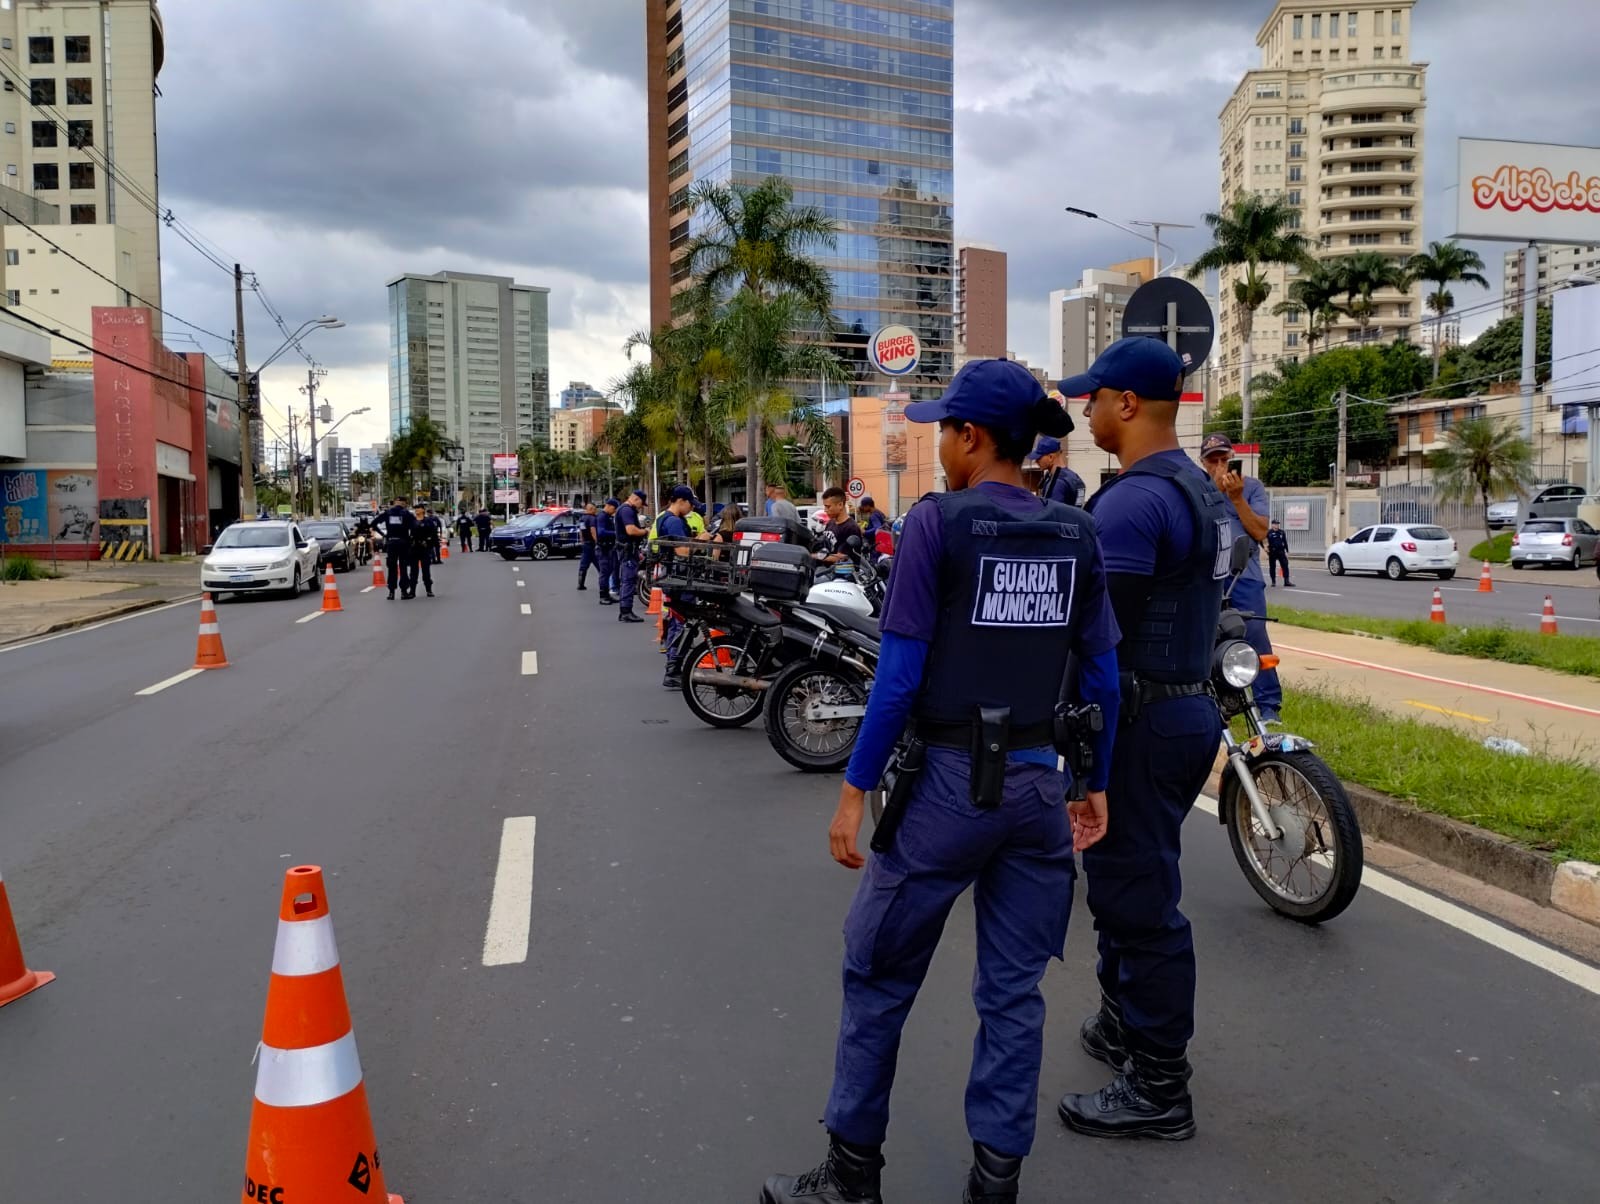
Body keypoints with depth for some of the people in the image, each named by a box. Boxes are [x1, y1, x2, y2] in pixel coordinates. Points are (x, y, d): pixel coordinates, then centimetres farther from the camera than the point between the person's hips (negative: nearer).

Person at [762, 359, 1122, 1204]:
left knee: (879, 977, 13)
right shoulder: (1077, 534, 4)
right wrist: (1097, 783, 17)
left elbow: (901, 674, -14)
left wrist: (854, 789, -7)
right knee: (1013, 990, 16)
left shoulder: (938, 521, -11)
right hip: (1038, 782, 5)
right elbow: (1101, 675, 7)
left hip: (950, 780, -5)